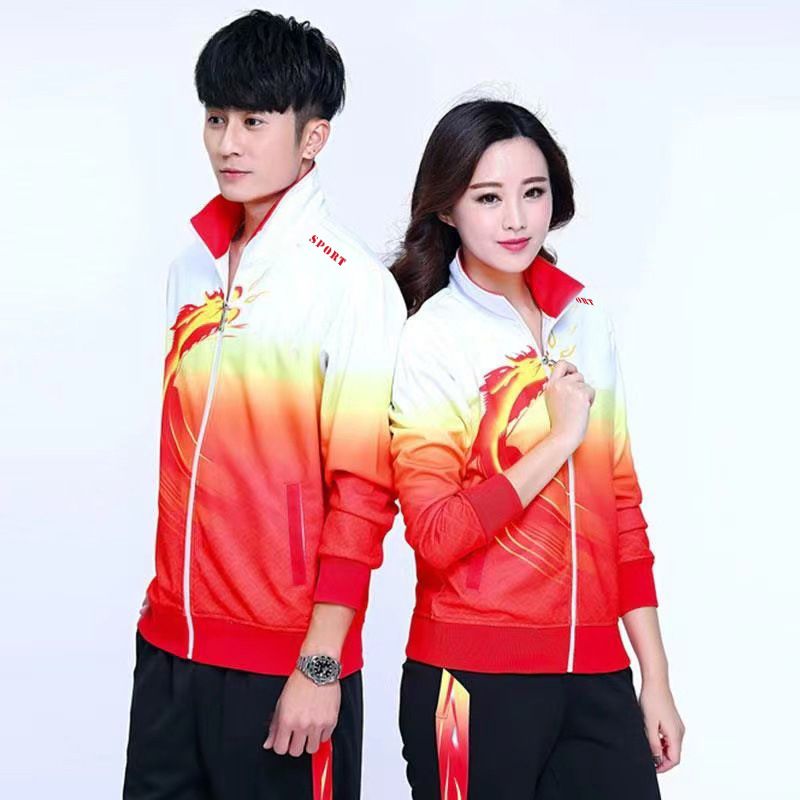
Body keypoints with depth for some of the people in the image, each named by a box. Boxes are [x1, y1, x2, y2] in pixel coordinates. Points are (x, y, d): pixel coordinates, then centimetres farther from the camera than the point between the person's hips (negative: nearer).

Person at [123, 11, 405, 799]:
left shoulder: (352, 283, -11)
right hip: (171, 645, 6)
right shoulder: (194, 266, 8)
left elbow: (363, 490, -13)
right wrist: (166, 601, 13)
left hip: (286, 660, -6)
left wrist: (321, 665, -15)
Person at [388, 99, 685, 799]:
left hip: (598, 675, 5)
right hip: (478, 680, -4)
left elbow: (622, 505, 11)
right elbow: (436, 534, -14)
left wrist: (655, 677, 11)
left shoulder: (586, 320, 8)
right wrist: (559, 440, -13)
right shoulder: (430, 339, -7)